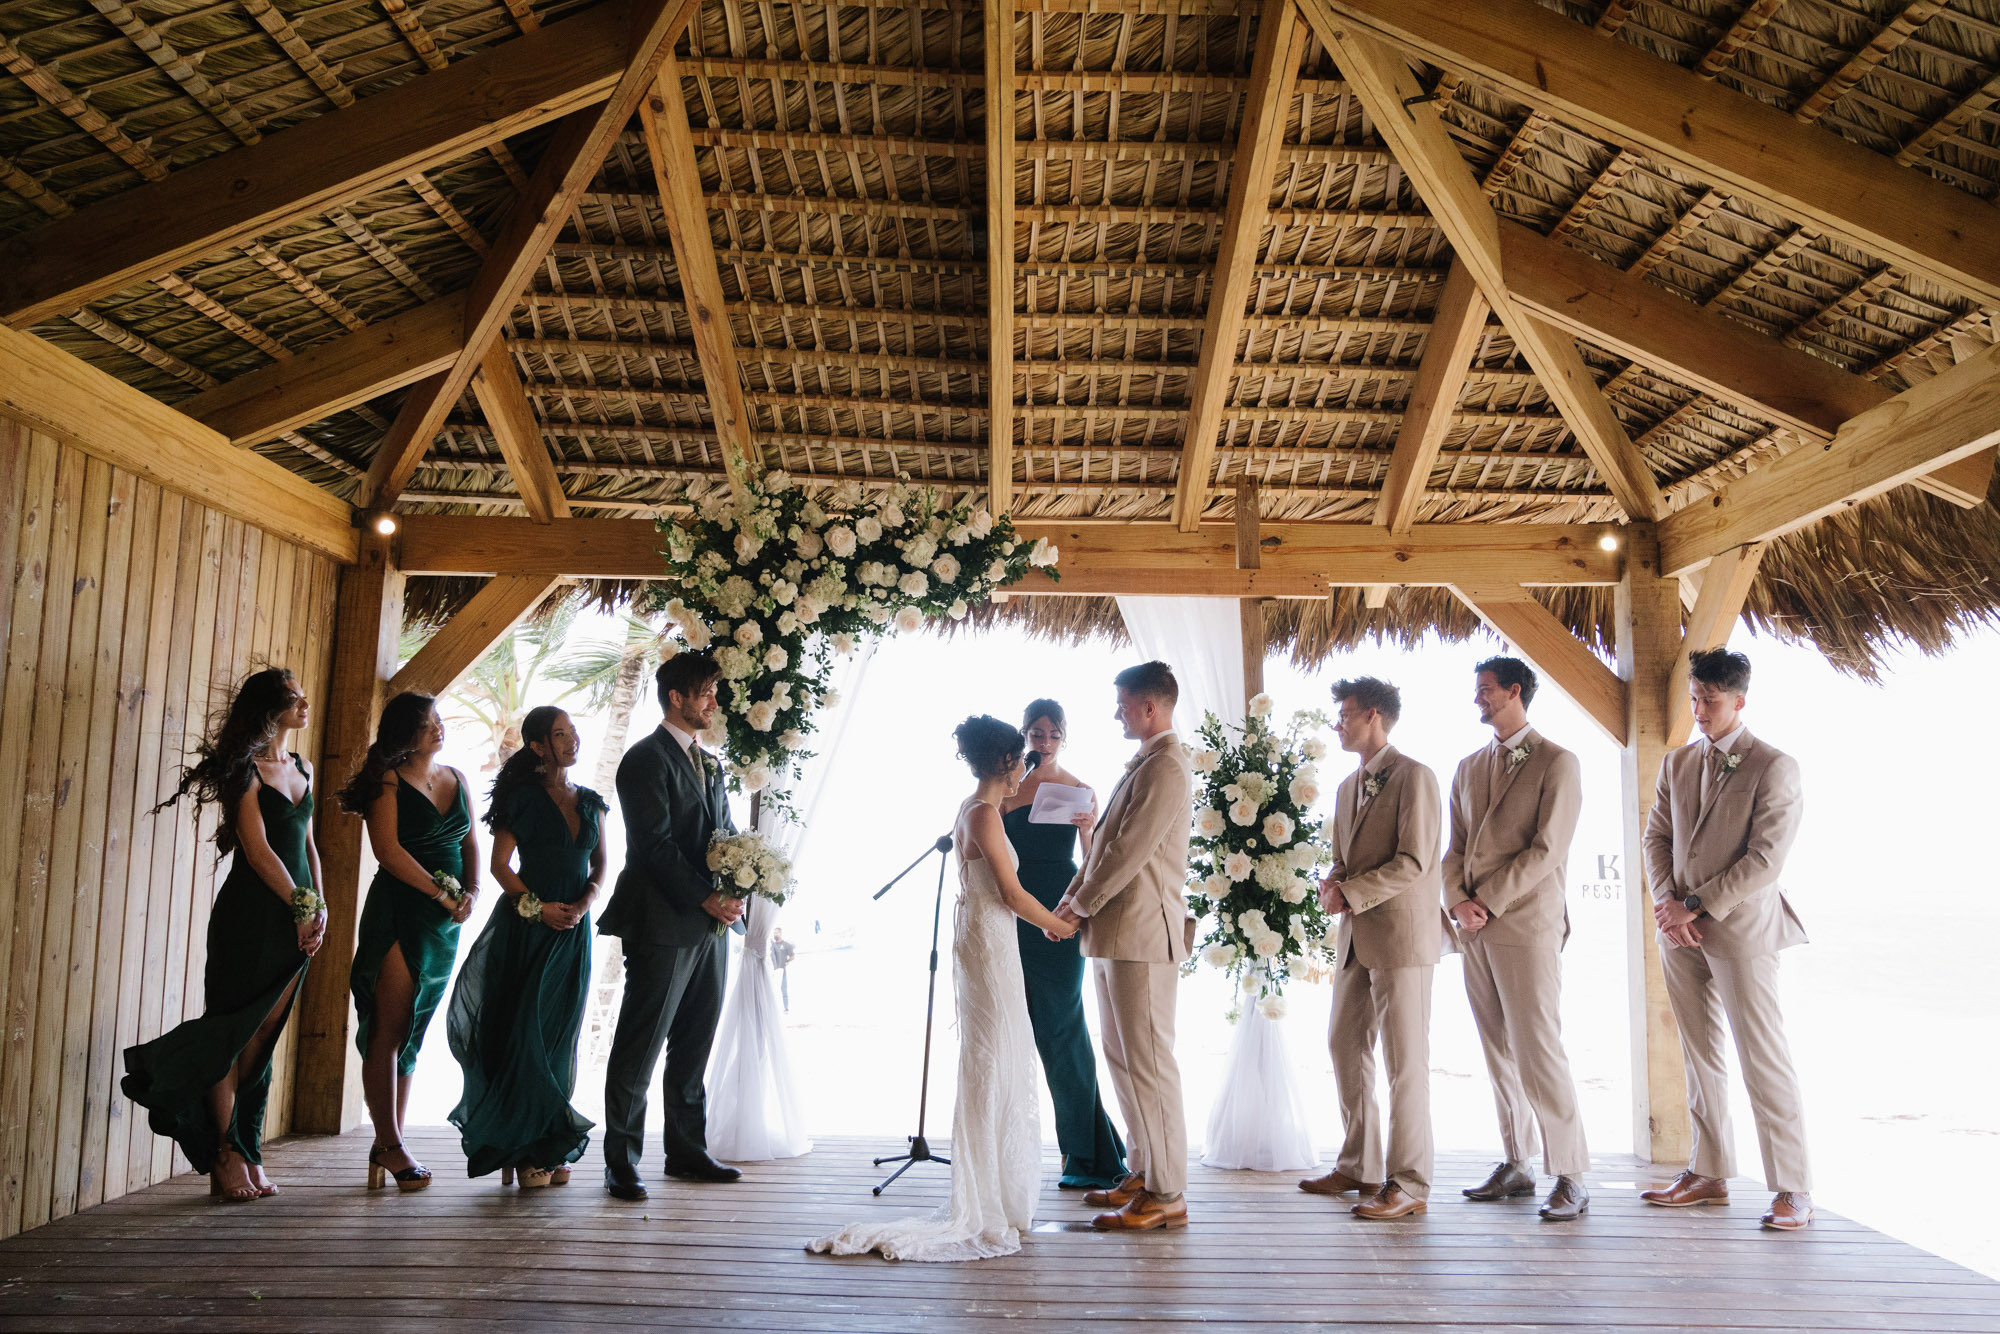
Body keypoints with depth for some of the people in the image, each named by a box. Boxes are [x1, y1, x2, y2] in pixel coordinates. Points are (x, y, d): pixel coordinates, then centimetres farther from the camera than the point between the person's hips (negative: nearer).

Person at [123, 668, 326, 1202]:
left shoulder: (303, 768, 14)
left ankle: (248, 1154, 14)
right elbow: (257, 850, -12)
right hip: (250, 915, -6)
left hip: (296, 919, 6)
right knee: (231, 1034, -1)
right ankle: (226, 1157, 7)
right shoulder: (245, 769, -8)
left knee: (262, 1037, 8)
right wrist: (303, 907, -11)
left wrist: (321, 907, 5)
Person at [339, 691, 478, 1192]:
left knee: (412, 1035, 8)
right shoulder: (388, 780, -4)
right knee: (388, 1031, -6)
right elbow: (388, 849, -12)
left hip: (446, 921, 6)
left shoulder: (456, 778, 14)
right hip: (397, 911, -6)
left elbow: (471, 842, 15)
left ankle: (386, 1146, 13)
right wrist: (443, 894, -13)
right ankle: (390, 1145, -2)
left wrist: (471, 891, -2)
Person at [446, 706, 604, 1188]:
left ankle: (554, 1147, 14)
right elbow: (500, 864, -4)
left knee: (561, 1034, 6)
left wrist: (585, 903, -5)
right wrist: (538, 907, -14)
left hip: (575, 927, 4)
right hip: (527, 925, -4)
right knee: (526, 1030, -4)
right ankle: (526, 1150, 4)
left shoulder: (591, 802, 12)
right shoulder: (523, 797, -2)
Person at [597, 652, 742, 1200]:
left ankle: (687, 1150, 23)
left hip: (709, 925, 8)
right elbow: (656, 843, -15)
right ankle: (621, 1160, 9)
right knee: (640, 1047, 0)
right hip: (663, 924, -8)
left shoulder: (709, 764, 18)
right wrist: (705, 899, -16)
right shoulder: (646, 758, -8)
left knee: (694, 1046, 13)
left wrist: (735, 891, 0)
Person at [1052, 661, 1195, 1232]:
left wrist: (1082, 905, -8)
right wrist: (1072, 899, 9)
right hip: (1115, 934, 10)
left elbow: (1130, 853, -19)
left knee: (1148, 1063, -4)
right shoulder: (1142, 764, 17)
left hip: (1142, 933, -10)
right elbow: (1106, 845, 18)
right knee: (1121, 1057, 16)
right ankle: (1143, 1172, 28)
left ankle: (1167, 1196, 6)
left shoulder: (1166, 768, -15)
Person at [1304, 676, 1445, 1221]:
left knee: (1405, 1060, -3)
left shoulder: (1413, 777, -9)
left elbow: (1414, 861, -16)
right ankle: (1358, 1167, 25)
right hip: (1356, 936, 9)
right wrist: (1333, 883, 1)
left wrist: (1352, 893, -16)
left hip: (1402, 933, -9)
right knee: (1345, 1047, 13)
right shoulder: (1348, 786, 17)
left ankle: (1408, 1185, 4)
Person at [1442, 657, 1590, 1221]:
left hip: (1527, 925, -6)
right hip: (1474, 930, 6)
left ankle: (1570, 1177, 2)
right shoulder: (1467, 767, 17)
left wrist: (1488, 904, -12)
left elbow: (1546, 851, -10)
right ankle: (1515, 1166, 19)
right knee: (1499, 1053, 10)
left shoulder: (1557, 763, -3)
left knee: (1538, 1050, -8)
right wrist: (1457, 900, -3)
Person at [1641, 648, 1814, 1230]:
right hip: (1681, 930, 6)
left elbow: (1766, 859, -12)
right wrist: (1669, 905, -2)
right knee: (1700, 1058, 10)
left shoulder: (1774, 767, -6)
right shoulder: (1677, 763, 13)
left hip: (1741, 929, -6)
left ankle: (1793, 1189, 4)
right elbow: (1656, 837, 13)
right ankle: (1709, 1175, 19)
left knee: (1763, 1061, -5)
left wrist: (1696, 905, -12)